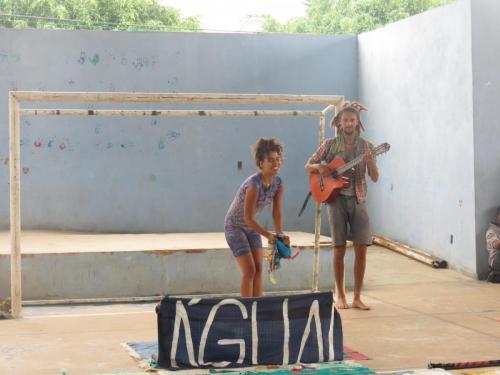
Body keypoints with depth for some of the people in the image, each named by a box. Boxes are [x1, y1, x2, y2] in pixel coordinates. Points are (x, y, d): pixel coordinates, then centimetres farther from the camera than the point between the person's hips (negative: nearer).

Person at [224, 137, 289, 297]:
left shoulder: (278, 183, -10)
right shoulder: (253, 184, -32)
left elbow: (277, 213, -4)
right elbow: (248, 218, -29)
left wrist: (280, 235, -14)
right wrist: (268, 235, -30)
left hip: (251, 227, 7)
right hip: (235, 226, -7)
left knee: (258, 269, 2)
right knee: (249, 271, -10)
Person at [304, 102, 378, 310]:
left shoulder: (366, 146, 5)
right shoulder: (330, 144, 3)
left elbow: (375, 178, 1)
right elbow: (308, 166, 7)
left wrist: (370, 162, -19)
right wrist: (319, 167, -15)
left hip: (358, 200, 1)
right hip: (336, 199, -1)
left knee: (361, 249, -4)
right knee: (339, 249, 0)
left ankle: (357, 298, 4)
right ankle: (340, 295, 12)